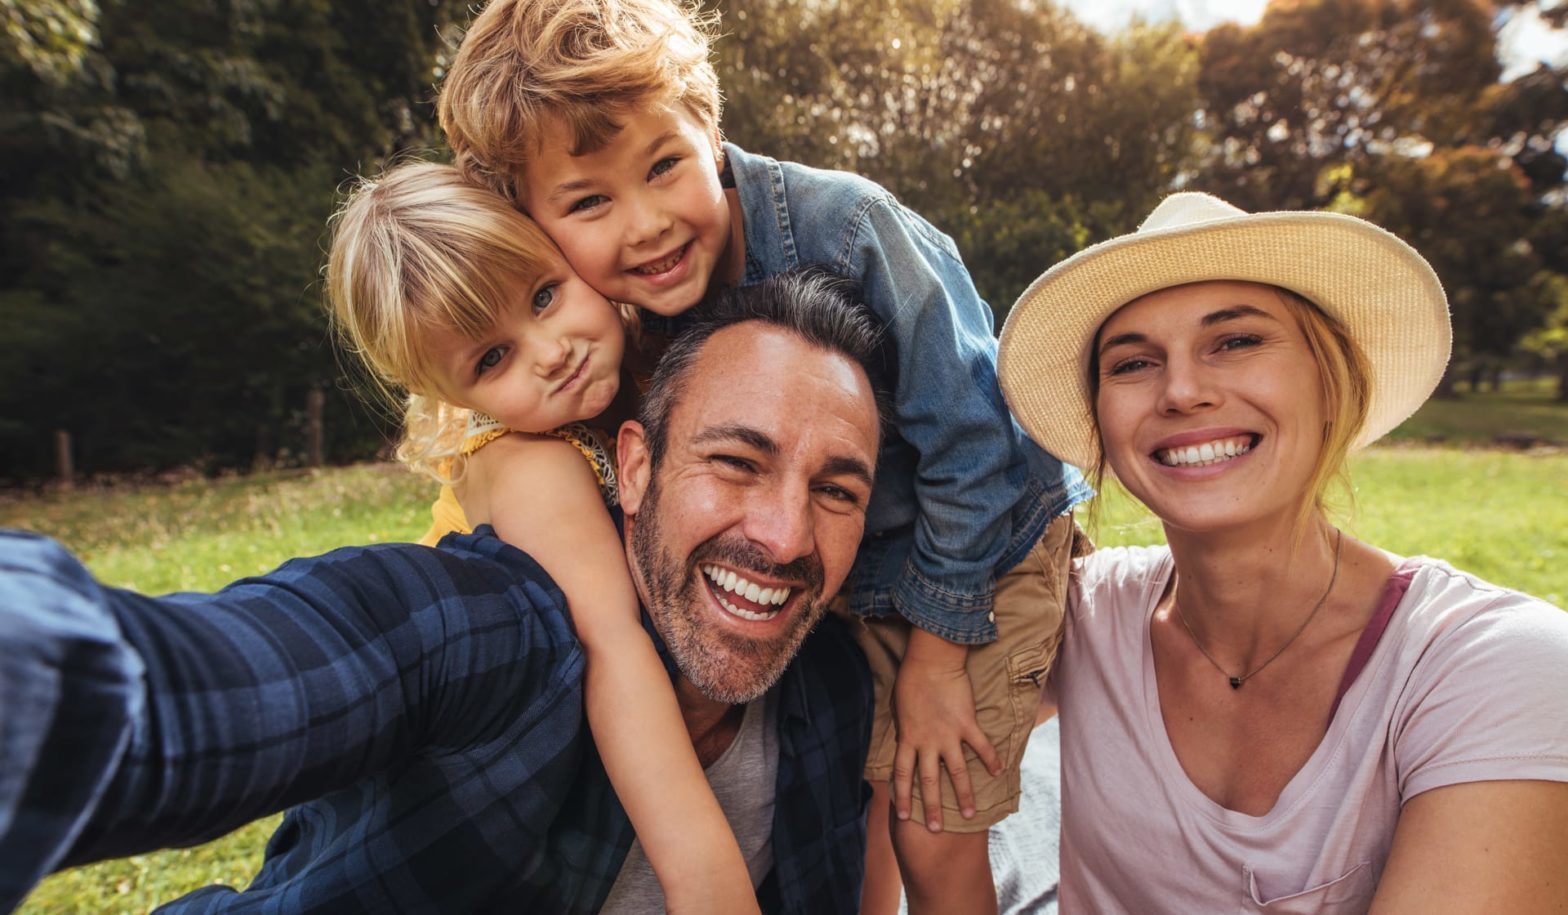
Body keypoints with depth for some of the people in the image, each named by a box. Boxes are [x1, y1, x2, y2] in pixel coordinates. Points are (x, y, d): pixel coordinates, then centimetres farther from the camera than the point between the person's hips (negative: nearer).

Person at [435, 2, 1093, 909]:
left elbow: (968, 442, -23)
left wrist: (934, 654, -14)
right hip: (840, 579, 4)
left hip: (987, 547, -3)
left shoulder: (844, 227, -29)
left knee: (933, 840, 1)